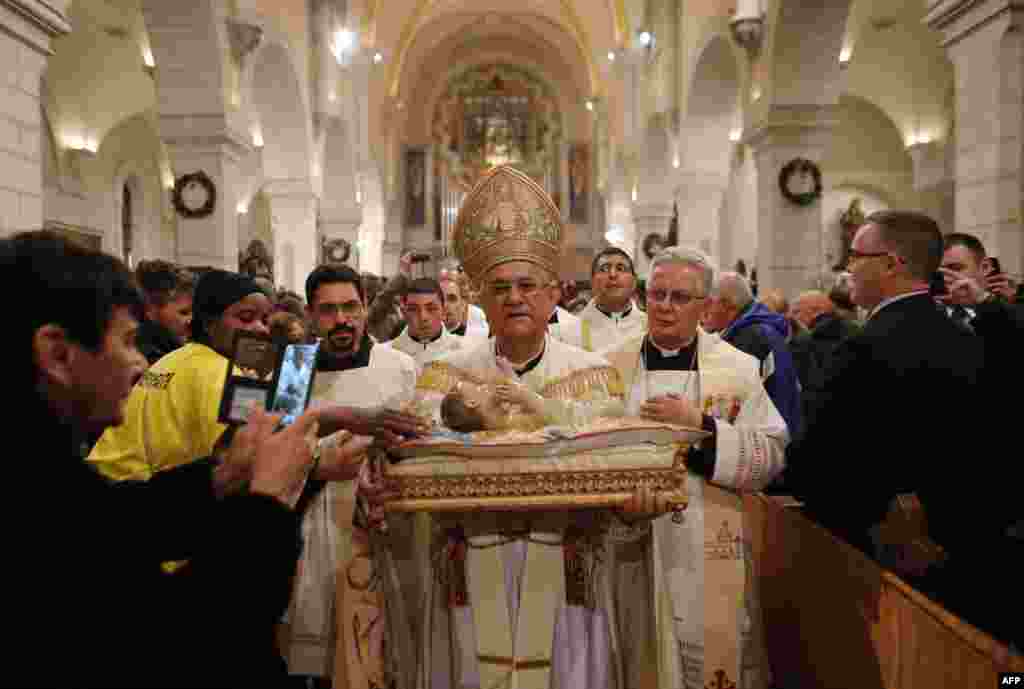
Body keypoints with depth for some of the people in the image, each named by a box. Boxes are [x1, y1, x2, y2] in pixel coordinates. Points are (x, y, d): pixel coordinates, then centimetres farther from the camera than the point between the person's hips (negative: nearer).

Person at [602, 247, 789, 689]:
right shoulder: (610, 366, 3)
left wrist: (701, 426, -17)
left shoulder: (739, 369, 0)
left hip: (708, 555, -1)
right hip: (627, 547, 1)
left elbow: (772, 457, -7)